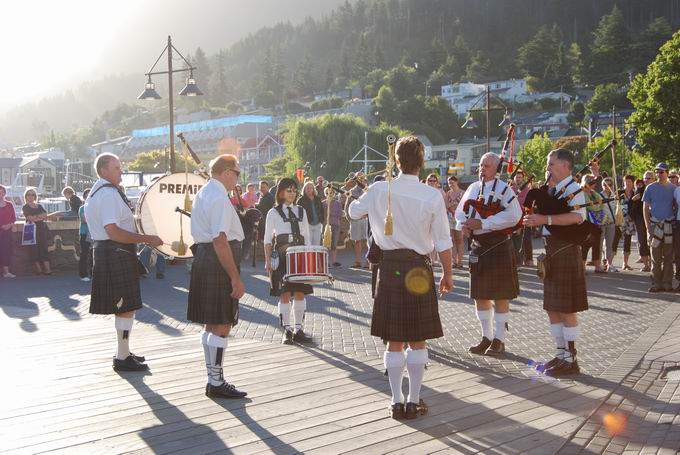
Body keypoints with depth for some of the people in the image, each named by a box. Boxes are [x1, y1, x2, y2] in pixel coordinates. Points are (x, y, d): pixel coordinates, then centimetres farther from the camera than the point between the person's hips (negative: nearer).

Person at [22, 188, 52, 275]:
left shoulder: (39, 206, 19)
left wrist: (35, 217, -8)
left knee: (44, 248, -5)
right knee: (34, 249, -8)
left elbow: (45, 216, 6)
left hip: (41, 229, 4)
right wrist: (40, 216, -2)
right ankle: (39, 270, -7)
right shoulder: (25, 207, 5)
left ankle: (47, 269, -11)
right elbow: (30, 218, -9)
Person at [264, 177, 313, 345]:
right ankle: (287, 330, 4)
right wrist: (268, 261, -6)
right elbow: (268, 239, 1)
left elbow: (307, 237, 13)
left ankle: (298, 329, 11)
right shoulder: (273, 213, 3)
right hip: (281, 256, -3)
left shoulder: (301, 211, 13)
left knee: (300, 293, 2)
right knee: (284, 294, -4)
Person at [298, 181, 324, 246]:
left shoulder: (318, 199, 14)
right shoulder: (301, 200, -1)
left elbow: (322, 211, 19)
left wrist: (322, 222, 12)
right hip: (307, 225, -5)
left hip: (317, 225, 5)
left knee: (317, 245, 6)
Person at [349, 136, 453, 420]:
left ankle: (397, 401, 14)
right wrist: (447, 274, 8)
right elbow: (443, 243, -4)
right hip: (419, 269, -1)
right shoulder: (432, 196, -9)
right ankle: (414, 401, 14)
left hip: (390, 266, 2)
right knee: (418, 340, 9)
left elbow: (353, 212, 15)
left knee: (394, 340, 9)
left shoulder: (379, 190, -4)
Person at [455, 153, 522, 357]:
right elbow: (460, 211, 16)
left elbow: (513, 216, -19)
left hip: (499, 246, -6)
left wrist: (482, 223, -21)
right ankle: (486, 337, 23)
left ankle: (499, 340, 11)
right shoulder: (472, 188, 11)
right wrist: (464, 224, -7)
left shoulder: (504, 189, -8)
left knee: (500, 296, 1)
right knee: (479, 295, 11)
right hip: (478, 246, 6)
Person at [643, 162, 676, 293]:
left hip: (669, 225, 1)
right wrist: (648, 227, -6)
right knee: (656, 257, 1)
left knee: (668, 256, 5)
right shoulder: (650, 188, 2)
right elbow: (645, 208, 2)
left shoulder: (673, 188, 6)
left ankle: (667, 283, 11)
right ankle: (657, 283, 6)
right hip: (655, 224, -1)